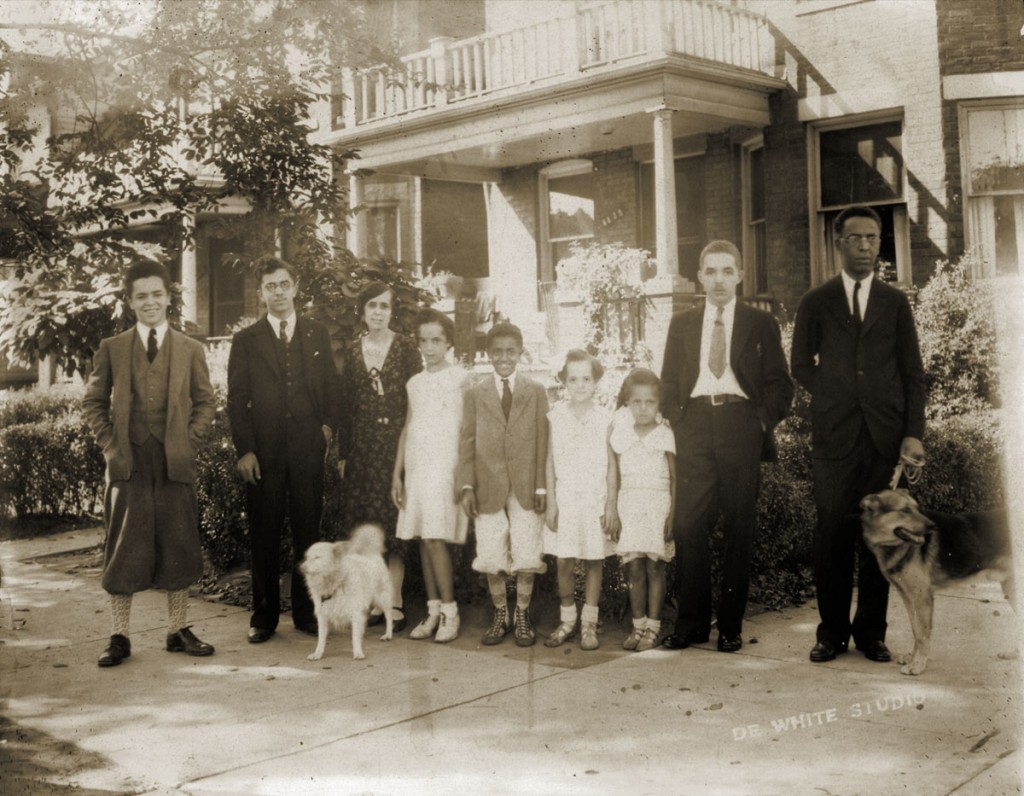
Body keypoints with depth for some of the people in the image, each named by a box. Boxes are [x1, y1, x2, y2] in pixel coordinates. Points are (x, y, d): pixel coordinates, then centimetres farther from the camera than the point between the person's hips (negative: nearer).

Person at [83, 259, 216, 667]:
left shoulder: (190, 350, 9)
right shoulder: (112, 348, 8)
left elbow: (205, 402, 10)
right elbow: (93, 402, 9)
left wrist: (189, 442, -3)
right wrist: (110, 445, -2)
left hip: (176, 462, 1)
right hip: (128, 461, -1)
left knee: (178, 546, 5)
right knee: (124, 549, 1)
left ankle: (178, 630, 16)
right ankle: (119, 637, 9)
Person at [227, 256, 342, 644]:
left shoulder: (318, 334, 12)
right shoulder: (246, 339, 6)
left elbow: (331, 387, 15)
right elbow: (236, 400, 2)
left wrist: (328, 425, 0)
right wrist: (243, 450, -6)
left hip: (308, 447, 1)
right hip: (263, 449, -1)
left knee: (308, 531, 5)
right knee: (264, 535, 3)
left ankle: (306, 612, 15)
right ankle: (264, 615, 13)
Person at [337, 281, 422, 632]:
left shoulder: (405, 347, 0)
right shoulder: (352, 352, 9)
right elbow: (345, 405, 10)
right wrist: (342, 453, 6)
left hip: (397, 442, -3)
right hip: (362, 446, 3)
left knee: (394, 522, -2)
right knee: (365, 524, 4)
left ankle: (393, 602, 3)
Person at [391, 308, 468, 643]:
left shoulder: (460, 379, -1)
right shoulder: (415, 383, 14)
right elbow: (407, 429, 15)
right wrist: (397, 474, 11)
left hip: (445, 467, -5)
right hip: (415, 468, 5)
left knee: (435, 538, -12)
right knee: (423, 540, 5)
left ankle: (450, 613, -4)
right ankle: (433, 611, 11)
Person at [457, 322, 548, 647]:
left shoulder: (536, 391, 5)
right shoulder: (475, 393, 7)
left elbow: (543, 441, 3)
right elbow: (467, 442, 5)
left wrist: (542, 486, -3)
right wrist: (467, 485, -4)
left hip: (526, 486, -1)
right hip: (488, 488, 1)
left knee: (526, 556, 1)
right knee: (491, 558, 4)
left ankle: (522, 616, 18)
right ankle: (500, 616, 21)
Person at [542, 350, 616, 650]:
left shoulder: (605, 418, -2)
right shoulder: (556, 417, 2)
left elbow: (611, 465, 1)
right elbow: (550, 462, 5)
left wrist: (611, 505, -3)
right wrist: (551, 502, 2)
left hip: (595, 498, -1)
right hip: (565, 497, 1)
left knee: (594, 561, 4)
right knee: (563, 563, 2)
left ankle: (589, 623, 15)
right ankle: (567, 620, 17)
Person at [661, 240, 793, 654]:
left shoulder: (760, 323, 9)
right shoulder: (682, 324, 16)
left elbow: (780, 383, 7)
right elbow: (669, 383, 16)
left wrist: (762, 424, -4)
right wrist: (677, 423, 3)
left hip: (741, 428, -1)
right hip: (695, 429, 2)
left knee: (739, 528, 1)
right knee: (689, 526, -4)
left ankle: (731, 626, 9)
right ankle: (691, 622, 5)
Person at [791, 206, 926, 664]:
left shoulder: (895, 303, 11)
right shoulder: (815, 303, 9)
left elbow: (913, 373, 7)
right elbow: (801, 366, 13)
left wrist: (914, 433, -1)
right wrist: (834, 396, 3)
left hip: (885, 434, 1)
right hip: (834, 436, -1)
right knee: (833, 536, 0)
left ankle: (871, 632, 13)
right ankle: (833, 631, 9)